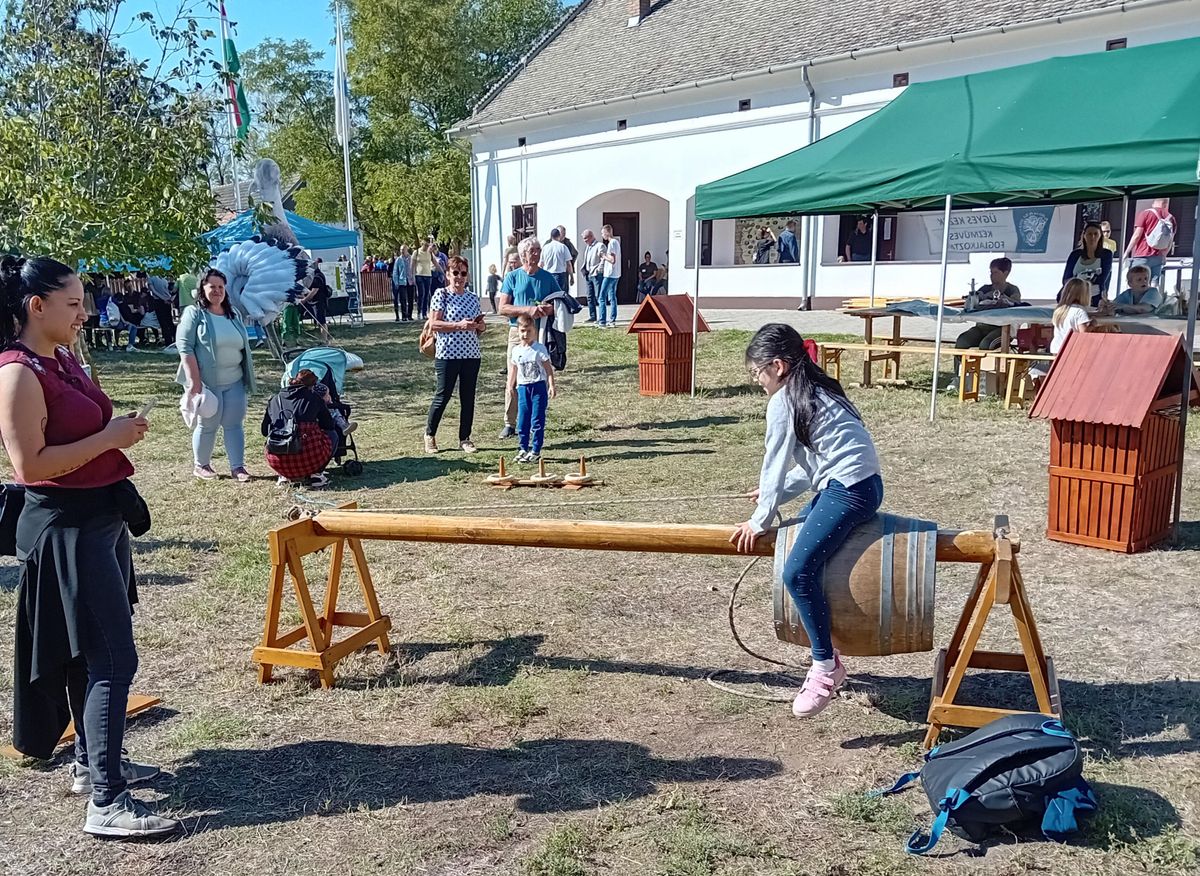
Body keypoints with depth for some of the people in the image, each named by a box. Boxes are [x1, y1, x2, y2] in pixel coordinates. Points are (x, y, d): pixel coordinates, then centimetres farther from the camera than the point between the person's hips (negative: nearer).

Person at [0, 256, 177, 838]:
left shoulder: (63, 360, 10)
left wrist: (120, 432, 9)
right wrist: (109, 438, -20)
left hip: (100, 517, 10)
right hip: (65, 527, -10)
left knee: (92, 653, 18)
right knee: (112, 658, -10)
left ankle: (91, 763, 32)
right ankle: (106, 803, -5)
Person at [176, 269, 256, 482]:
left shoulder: (233, 314, 13)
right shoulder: (193, 313, -5)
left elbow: (244, 346, 21)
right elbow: (185, 347, -12)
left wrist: (247, 378, 16)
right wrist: (194, 380, -20)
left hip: (235, 381, 5)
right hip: (207, 382, -5)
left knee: (234, 424, 4)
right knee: (207, 425, 3)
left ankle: (238, 466, 8)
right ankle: (201, 465, 19)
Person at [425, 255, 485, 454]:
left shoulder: (473, 297, 11)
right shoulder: (441, 294, -3)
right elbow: (433, 324, -12)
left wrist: (480, 326, -4)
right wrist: (459, 325, -20)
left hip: (471, 354, 5)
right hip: (448, 354, -5)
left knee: (468, 397, 7)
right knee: (443, 396, -1)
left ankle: (465, 438, 18)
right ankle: (430, 435, 17)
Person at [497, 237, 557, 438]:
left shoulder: (548, 278, 9)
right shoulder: (512, 277, 3)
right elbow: (502, 308, -4)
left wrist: (549, 309, -12)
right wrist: (528, 310, -18)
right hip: (518, 332, -2)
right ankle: (509, 424, 3)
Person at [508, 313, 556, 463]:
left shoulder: (540, 349, -5)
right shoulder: (515, 351, 6)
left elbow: (548, 368, -3)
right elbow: (513, 371, 15)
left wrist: (551, 385, -10)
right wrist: (510, 388, 16)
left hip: (539, 386, -3)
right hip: (523, 388, 4)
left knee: (537, 421, -2)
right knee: (522, 421, 5)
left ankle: (535, 451, 4)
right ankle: (523, 449, 16)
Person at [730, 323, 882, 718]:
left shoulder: (782, 401, -7)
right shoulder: (815, 391, 20)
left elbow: (775, 465, -4)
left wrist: (760, 520, 5)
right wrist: (775, 495, 23)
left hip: (848, 490, -11)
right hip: (858, 483, 11)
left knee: (797, 571, -17)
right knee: (799, 537, 22)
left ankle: (826, 666, -9)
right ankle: (824, 650, 24)